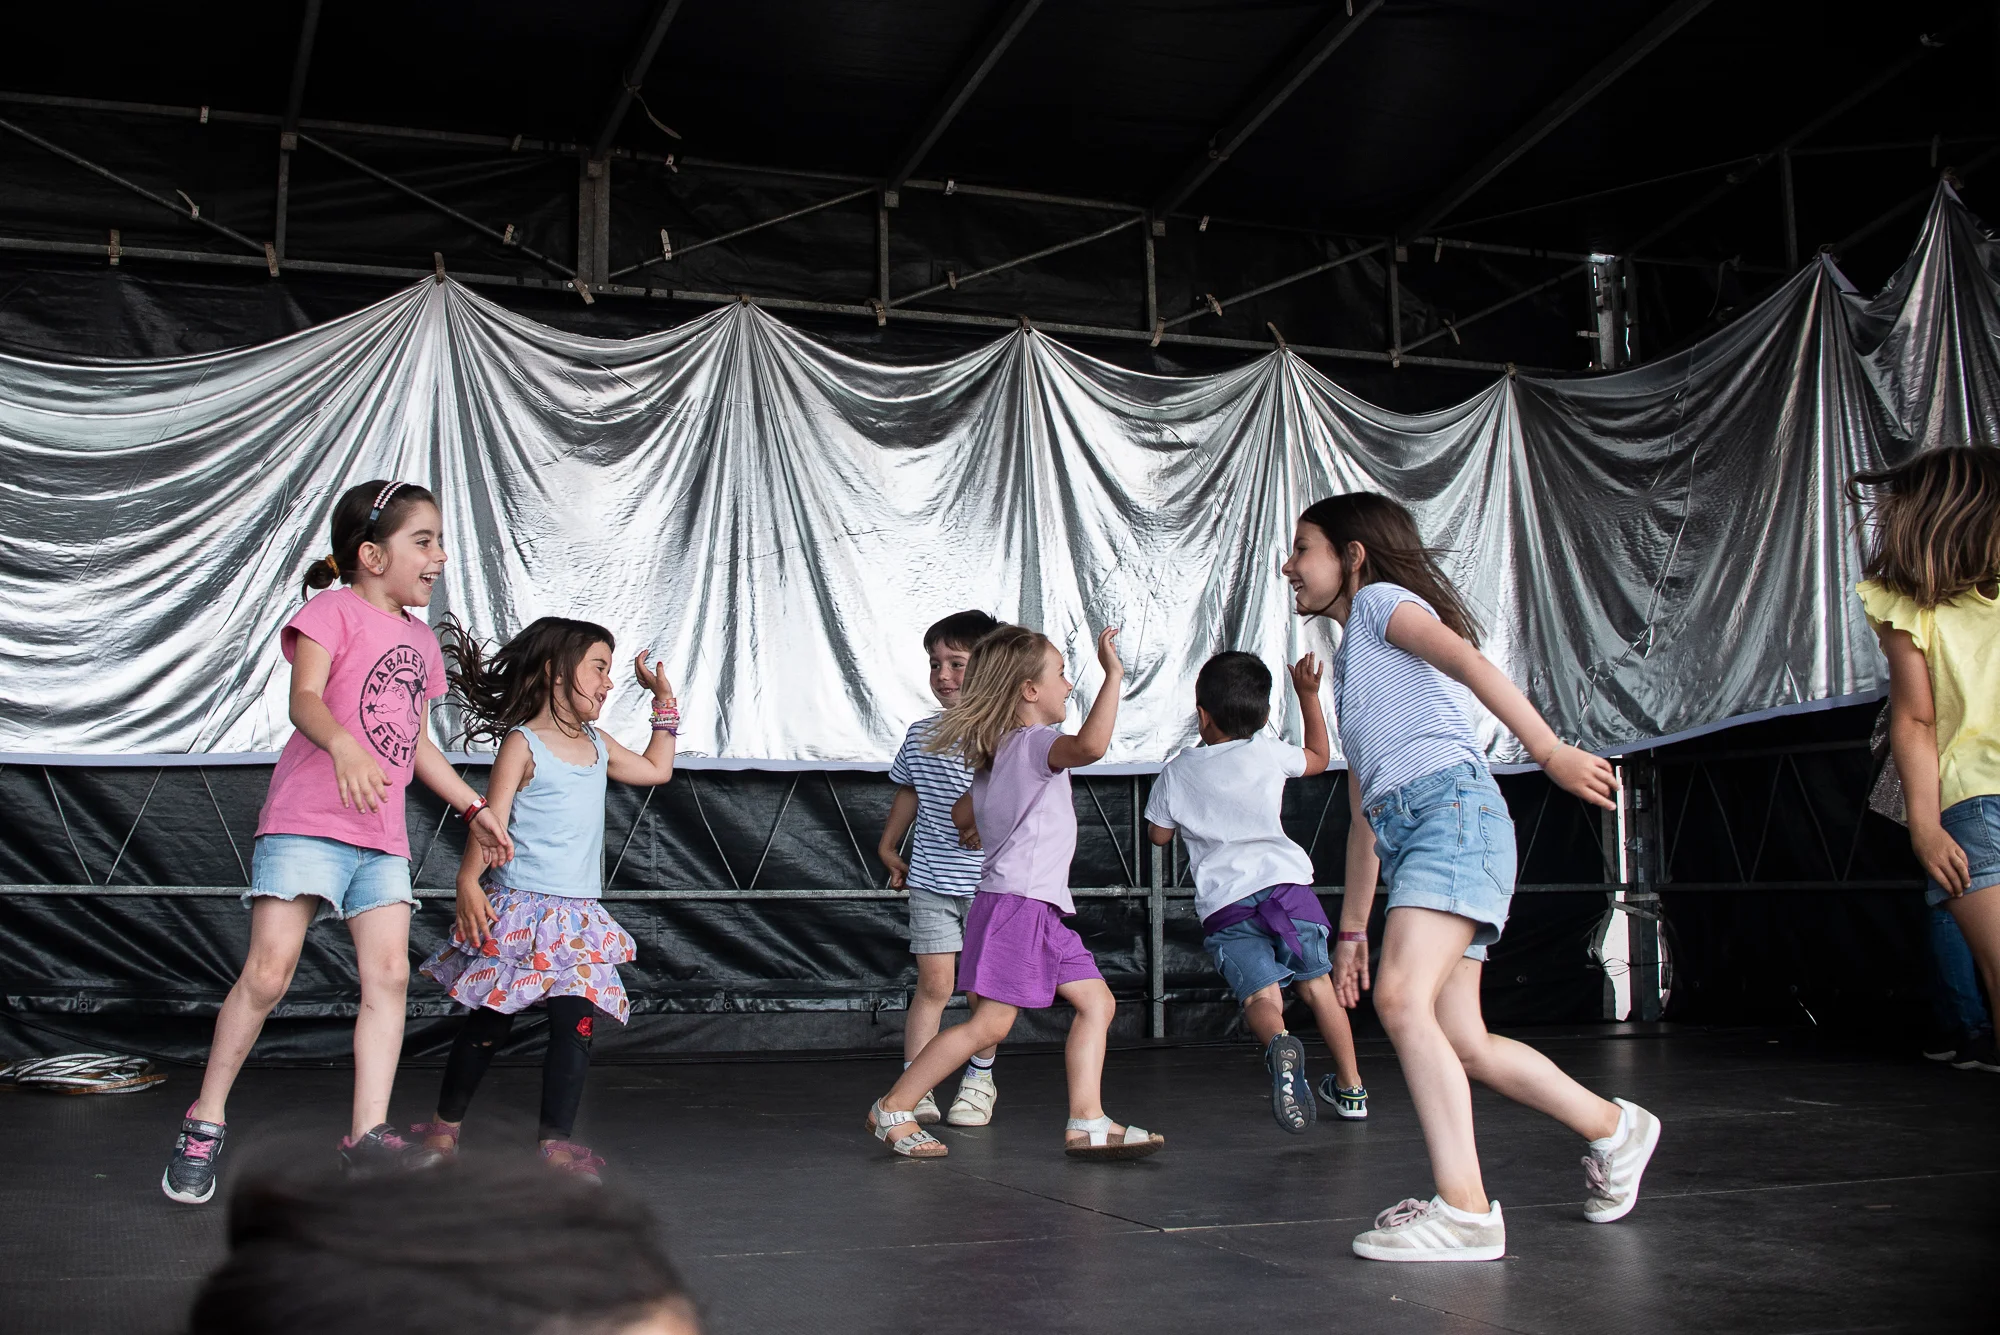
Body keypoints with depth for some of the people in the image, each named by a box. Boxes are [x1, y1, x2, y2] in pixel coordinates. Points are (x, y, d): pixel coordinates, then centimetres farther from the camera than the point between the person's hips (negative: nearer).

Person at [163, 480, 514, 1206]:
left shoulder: (420, 639, 19)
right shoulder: (334, 611, -3)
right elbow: (304, 697, -19)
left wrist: (473, 807, 21)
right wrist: (343, 746, -39)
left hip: (381, 835, 7)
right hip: (307, 820, -7)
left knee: (389, 976, -3)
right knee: (268, 973, -9)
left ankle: (367, 1134, 1)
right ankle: (204, 1123, 6)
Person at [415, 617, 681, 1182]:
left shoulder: (598, 746, 14)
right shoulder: (524, 743, -6)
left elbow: (656, 770, 30)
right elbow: (491, 818, -11)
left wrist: (664, 701, 28)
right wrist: (468, 882, -23)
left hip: (577, 918, 6)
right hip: (519, 908, -5)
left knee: (575, 1022, -7)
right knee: (489, 1023, 5)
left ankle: (556, 1141, -4)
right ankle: (445, 1127, 22)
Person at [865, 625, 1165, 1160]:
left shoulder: (998, 752, 17)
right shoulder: (1035, 742, -13)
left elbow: (962, 815, 27)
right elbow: (1090, 745, -34)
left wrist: (981, 828, 49)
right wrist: (1113, 675, -28)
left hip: (1043, 909, 11)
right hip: (1017, 900, -11)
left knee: (1096, 1002, 6)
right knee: (989, 1023, -7)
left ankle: (1087, 1123, 4)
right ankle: (893, 1109, 2)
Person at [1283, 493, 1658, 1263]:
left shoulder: (1382, 600, 8)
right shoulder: (1350, 661, 32)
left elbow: (1466, 659, -12)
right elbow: (1363, 815, 31)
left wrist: (1547, 748, -27)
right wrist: (1351, 926, 29)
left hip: (1452, 808, -9)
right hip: (1405, 835, 9)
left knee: (1401, 999, -23)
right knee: (1462, 1044, 4)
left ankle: (1465, 1210, -24)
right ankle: (1613, 1129, 21)